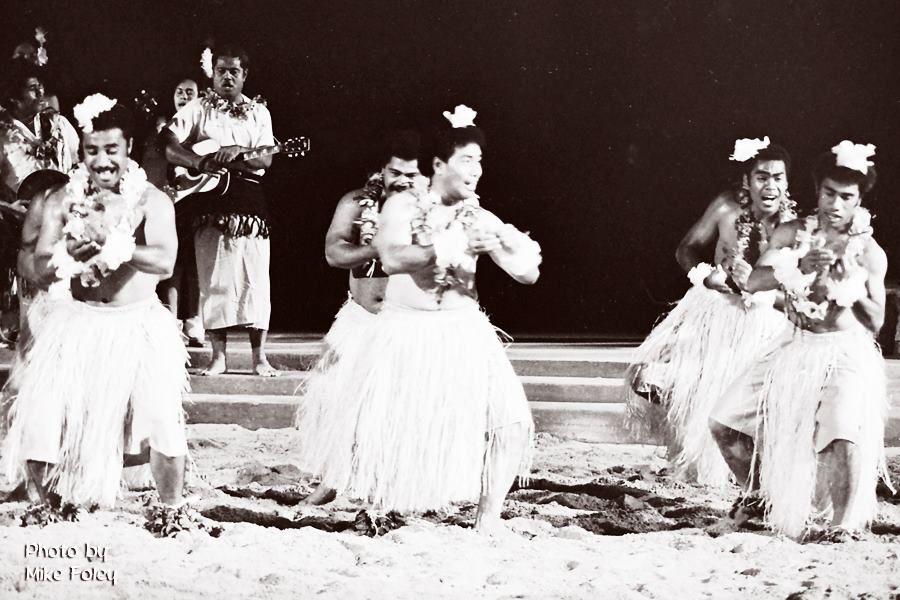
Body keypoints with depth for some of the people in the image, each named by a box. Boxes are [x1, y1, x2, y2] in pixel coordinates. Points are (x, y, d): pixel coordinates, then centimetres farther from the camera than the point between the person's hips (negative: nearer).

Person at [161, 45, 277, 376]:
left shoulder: (258, 112, 13)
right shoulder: (198, 109, 7)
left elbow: (265, 159, 4)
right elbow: (168, 144, -6)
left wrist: (238, 152, -15)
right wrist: (200, 162, -20)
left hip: (248, 198, 1)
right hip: (209, 199, -1)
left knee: (255, 277, -2)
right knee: (214, 277, -2)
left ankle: (259, 356, 2)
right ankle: (218, 355, 3)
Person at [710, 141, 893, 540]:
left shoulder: (870, 253, -4)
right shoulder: (793, 234, 1)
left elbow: (876, 322, -2)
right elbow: (754, 282, -8)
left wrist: (852, 286, -18)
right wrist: (799, 267, -22)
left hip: (847, 353, -4)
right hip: (796, 350, 4)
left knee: (845, 430, -31)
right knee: (724, 422, -1)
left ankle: (844, 522, -14)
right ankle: (761, 494, 23)